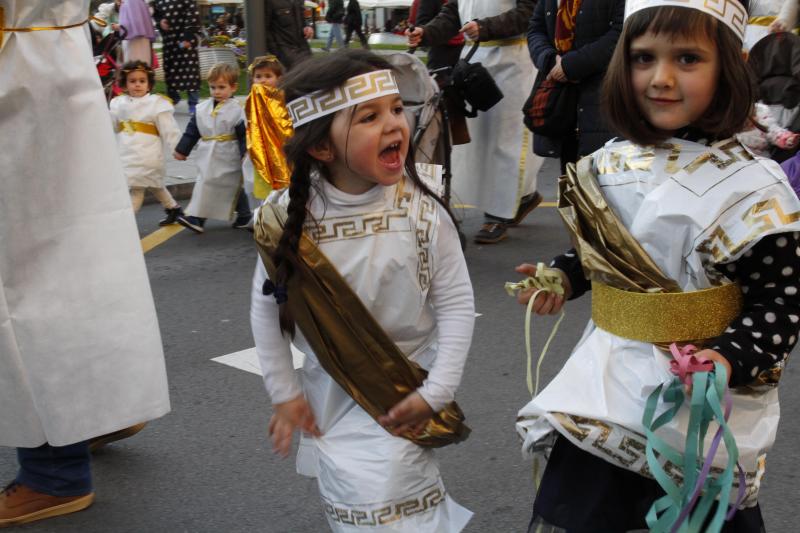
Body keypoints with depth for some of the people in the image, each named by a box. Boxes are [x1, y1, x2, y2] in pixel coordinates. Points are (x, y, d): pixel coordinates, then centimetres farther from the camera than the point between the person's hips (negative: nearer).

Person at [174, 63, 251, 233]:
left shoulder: (237, 110, -12)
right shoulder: (202, 109, 4)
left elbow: (245, 135, -13)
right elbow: (191, 132, 11)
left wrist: (247, 155, -18)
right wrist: (182, 149, 12)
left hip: (228, 160, -4)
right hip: (207, 158, 5)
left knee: (233, 188, 7)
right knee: (204, 185, 5)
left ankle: (244, 216, 26)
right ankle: (196, 218, 8)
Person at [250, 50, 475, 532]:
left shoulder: (422, 212, -17)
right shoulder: (288, 219, -13)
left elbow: (457, 303, -12)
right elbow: (268, 308, -3)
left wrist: (435, 393, -16)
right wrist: (285, 394, -1)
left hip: (404, 392, -3)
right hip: (330, 393, 3)